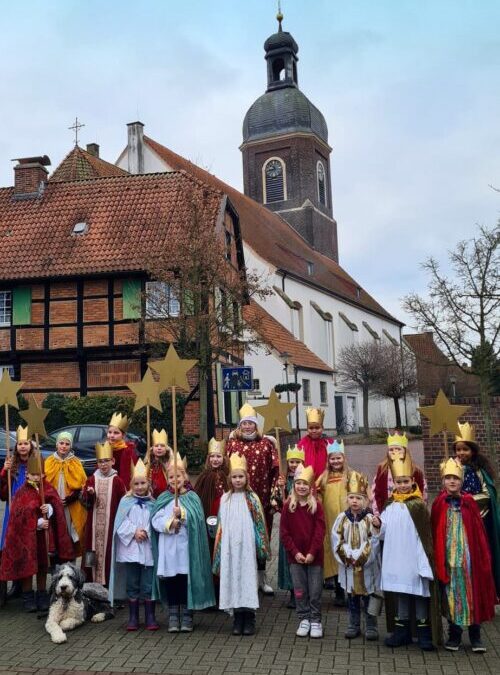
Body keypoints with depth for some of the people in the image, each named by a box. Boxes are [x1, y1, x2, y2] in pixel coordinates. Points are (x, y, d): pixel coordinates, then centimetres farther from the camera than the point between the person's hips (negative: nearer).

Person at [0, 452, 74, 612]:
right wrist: (38, 523, -20)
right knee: (28, 567, 1)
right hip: (27, 535, -3)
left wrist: (49, 508, -26)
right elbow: (20, 516, -11)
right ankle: (28, 597, 14)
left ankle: (42, 596, 20)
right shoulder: (22, 493, -4)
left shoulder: (48, 489, 5)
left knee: (43, 567, 9)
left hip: (45, 535, 3)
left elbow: (56, 506, -4)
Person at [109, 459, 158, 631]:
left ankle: (150, 617, 13)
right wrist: (134, 531, -13)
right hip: (130, 548, 0)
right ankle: (133, 618, 18)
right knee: (132, 584, 7)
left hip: (148, 548, 0)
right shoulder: (126, 501, 2)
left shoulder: (152, 503, 4)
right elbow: (120, 523, -3)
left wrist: (146, 532, -15)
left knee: (148, 584, 3)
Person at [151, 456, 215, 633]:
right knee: (170, 580, 5)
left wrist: (182, 514, -19)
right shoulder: (163, 498, 8)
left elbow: (197, 519, -8)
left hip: (186, 546, -2)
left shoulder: (192, 497, 3)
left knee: (185, 580, 2)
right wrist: (169, 523, -18)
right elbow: (155, 520, -2)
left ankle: (186, 617, 14)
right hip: (167, 547, 2)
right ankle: (173, 617, 17)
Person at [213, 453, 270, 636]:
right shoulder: (225, 498, 7)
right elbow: (221, 525, 10)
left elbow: (259, 524, 2)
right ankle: (237, 619, 14)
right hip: (230, 546, 2)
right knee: (232, 577, 3)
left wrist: (262, 546, -2)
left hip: (246, 545, -2)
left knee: (248, 577, -2)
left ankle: (249, 620, 7)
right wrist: (219, 547, 6)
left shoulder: (252, 498, 2)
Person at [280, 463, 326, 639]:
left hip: (314, 556, -1)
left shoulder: (316, 505, -3)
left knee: (315, 591, 4)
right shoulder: (288, 506, -1)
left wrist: (312, 552, -14)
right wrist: (295, 552, -9)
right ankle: (304, 619, 22)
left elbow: (320, 531, -7)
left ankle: (315, 620, 18)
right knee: (300, 590, 8)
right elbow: (284, 532, -2)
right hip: (295, 556, 1)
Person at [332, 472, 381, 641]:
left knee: (368, 597, 7)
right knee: (352, 596, 13)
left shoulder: (370, 518, -8)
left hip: (367, 565, -2)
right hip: (348, 565, 3)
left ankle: (371, 626, 20)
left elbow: (374, 542, -11)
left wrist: (360, 556, -14)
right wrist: (347, 556, -12)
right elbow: (336, 539, -3)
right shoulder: (342, 518, -1)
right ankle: (354, 625, 25)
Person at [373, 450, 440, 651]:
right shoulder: (390, 505, 7)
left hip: (414, 557, -5)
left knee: (419, 591, 5)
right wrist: (379, 525, -8)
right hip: (395, 557, 5)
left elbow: (425, 534, -14)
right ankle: (402, 630, 26)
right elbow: (385, 532, 12)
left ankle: (423, 630, 18)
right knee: (400, 592, 15)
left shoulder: (418, 505, -10)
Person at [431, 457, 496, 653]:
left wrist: (483, 557, -3)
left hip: (468, 557, 0)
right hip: (447, 558, 0)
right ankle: (454, 635, 20)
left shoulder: (470, 503, -1)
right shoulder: (439, 505, 0)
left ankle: (475, 637, 18)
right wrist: (436, 557, -1)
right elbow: (434, 533, 3)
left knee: (473, 594, 5)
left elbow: (479, 533, 0)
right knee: (451, 595, 7)